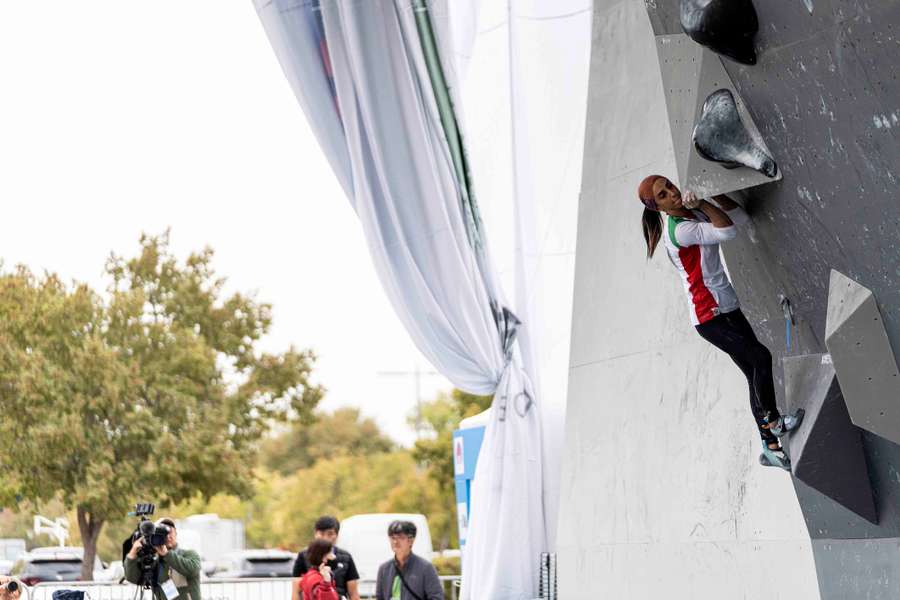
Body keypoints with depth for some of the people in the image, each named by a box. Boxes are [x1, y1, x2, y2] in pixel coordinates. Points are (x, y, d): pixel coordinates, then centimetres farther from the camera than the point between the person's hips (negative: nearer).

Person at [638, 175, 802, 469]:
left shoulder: (697, 215, 8)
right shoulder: (678, 230, -20)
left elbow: (740, 218, 4)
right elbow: (728, 231, -29)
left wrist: (715, 194, -5)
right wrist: (701, 203, -26)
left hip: (727, 310, 9)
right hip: (710, 318, -9)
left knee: (756, 374, 6)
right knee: (761, 357, -17)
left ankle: (771, 447, 12)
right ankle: (772, 420, 3)